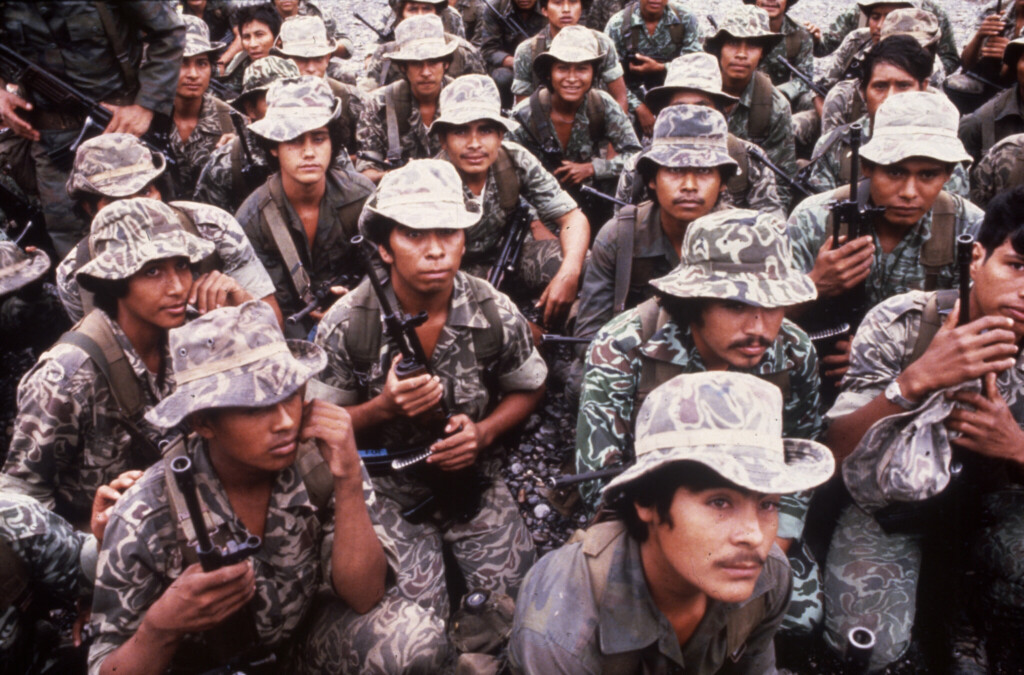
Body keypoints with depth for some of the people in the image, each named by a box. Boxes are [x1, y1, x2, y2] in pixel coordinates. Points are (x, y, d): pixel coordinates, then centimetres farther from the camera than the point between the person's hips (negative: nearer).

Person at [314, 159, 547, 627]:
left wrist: (483, 432, -13)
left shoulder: (496, 315, -9)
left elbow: (528, 390, 8)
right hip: (388, 488, -2)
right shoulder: (346, 325, -15)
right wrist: (383, 409, -25)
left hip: (475, 482, 2)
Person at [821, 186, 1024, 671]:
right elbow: (832, 450, -23)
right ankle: (936, 595, 12)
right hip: (890, 501, -3)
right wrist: (917, 379, -37)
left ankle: (973, 605, 14)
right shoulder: (900, 325, -20)